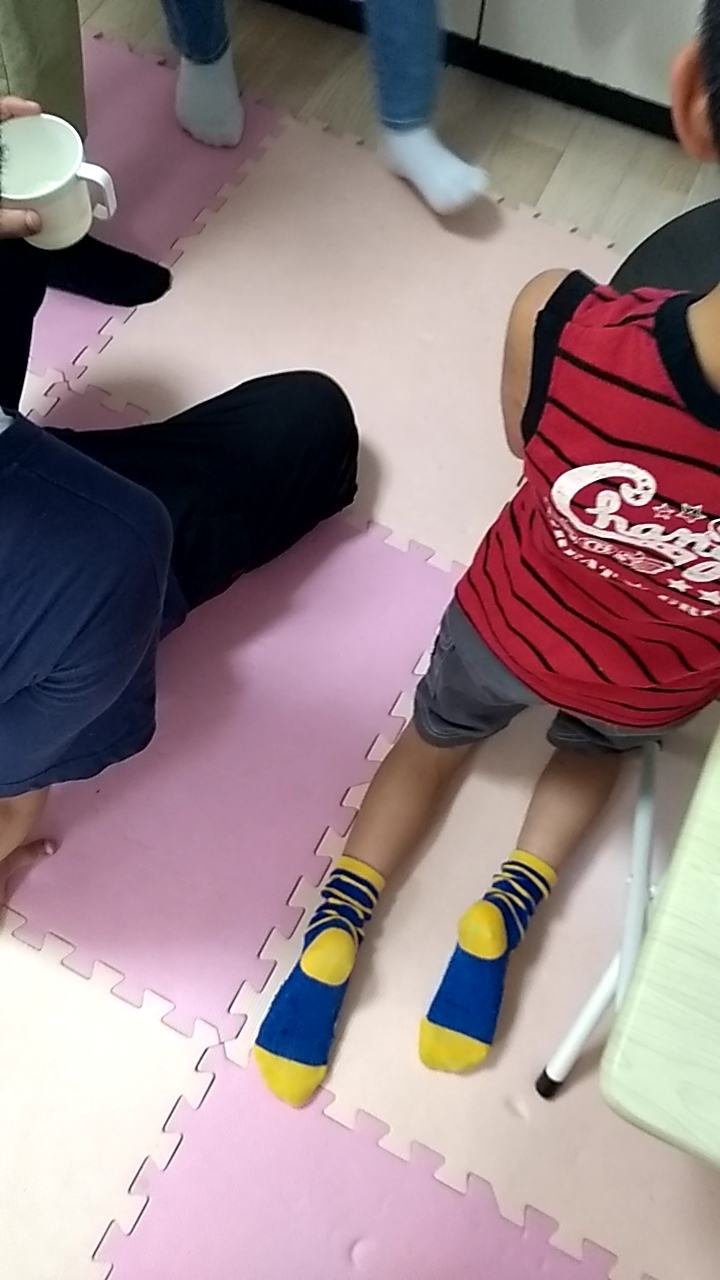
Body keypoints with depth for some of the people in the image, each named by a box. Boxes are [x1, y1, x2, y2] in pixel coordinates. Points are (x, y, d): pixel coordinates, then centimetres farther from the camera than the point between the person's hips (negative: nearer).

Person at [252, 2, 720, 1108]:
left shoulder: (559, 328, -37)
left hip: (513, 622, 0)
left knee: (437, 734, 32)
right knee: (595, 747, 37)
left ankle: (344, 914, 22)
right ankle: (512, 906, 21)